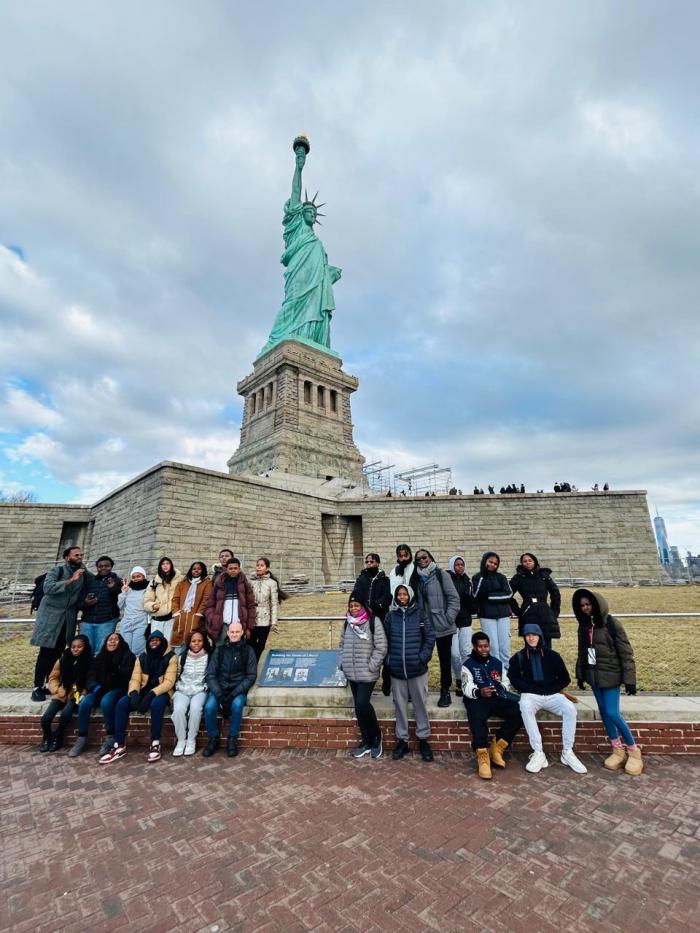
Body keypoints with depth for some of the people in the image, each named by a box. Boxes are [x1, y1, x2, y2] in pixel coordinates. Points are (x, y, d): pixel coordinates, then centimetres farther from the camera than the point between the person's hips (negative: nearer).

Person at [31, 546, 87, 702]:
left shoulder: (82, 573, 6)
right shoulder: (57, 569, -9)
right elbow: (47, 588, -25)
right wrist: (70, 580, -28)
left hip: (69, 618, 5)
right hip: (51, 615, -5)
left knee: (58, 653, 9)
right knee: (46, 653, -2)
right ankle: (37, 687, 7)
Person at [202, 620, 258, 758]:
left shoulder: (248, 651, 2)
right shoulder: (219, 650, 7)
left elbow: (251, 676, -2)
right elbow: (210, 674, 2)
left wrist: (235, 693, -15)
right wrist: (219, 694, -14)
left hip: (238, 690, -2)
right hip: (219, 688, 2)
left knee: (237, 705, -31)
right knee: (209, 707, -26)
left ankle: (232, 740, -8)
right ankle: (213, 738, 0)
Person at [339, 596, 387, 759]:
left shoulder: (373, 622, -11)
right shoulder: (348, 623, 7)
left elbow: (381, 648, -12)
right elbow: (342, 645, 16)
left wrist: (371, 666, -15)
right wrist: (342, 663, 5)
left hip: (367, 674, -6)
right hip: (351, 674, 6)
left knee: (362, 704, -12)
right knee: (359, 707, 13)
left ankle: (376, 736, 13)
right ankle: (366, 741, 29)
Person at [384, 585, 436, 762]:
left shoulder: (420, 613, -4)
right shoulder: (390, 616, 0)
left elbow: (430, 637, -3)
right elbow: (385, 639, 4)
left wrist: (423, 657, -9)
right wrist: (388, 659, -3)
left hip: (417, 668, -1)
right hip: (396, 669, 2)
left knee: (420, 704, 10)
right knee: (400, 705, 12)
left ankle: (423, 740, 27)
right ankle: (402, 740, 27)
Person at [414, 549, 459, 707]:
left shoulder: (441, 575, -7)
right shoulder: (418, 578, 6)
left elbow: (454, 598, -9)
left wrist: (449, 618, -13)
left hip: (442, 627, -3)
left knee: (445, 658, 8)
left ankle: (445, 691, 24)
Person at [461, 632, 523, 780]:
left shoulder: (497, 663, 20)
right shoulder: (468, 665, 4)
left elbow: (506, 681, 24)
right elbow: (467, 687, -7)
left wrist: (502, 688, 0)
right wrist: (479, 692, -28)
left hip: (497, 698, 5)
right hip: (477, 699, -4)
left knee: (518, 712, -21)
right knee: (477, 718, -36)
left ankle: (497, 747, -9)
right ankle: (482, 756, -25)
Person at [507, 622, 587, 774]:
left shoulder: (552, 655, 9)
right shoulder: (518, 657, 6)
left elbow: (565, 679, 12)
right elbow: (514, 679, 1)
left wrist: (551, 689, 0)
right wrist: (532, 689, -9)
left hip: (552, 695, 2)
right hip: (530, 695, -2)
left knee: (570, 709, -27)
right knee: (525, 708, -33)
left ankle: (567, 752, -14)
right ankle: (538, 753, -29)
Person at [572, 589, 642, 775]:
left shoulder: (611, 624, -14)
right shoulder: (584, 626, 4)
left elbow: (626, 653, -12)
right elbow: (582, 652, 12)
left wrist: (629, 679, -13)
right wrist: (580, 675, 13)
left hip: (610, 675, -6)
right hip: (593, 675, 6)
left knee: (612, 713, -7)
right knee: (603, 711, 10)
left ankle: (633, 750, 14)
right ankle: (618, 749, 24)